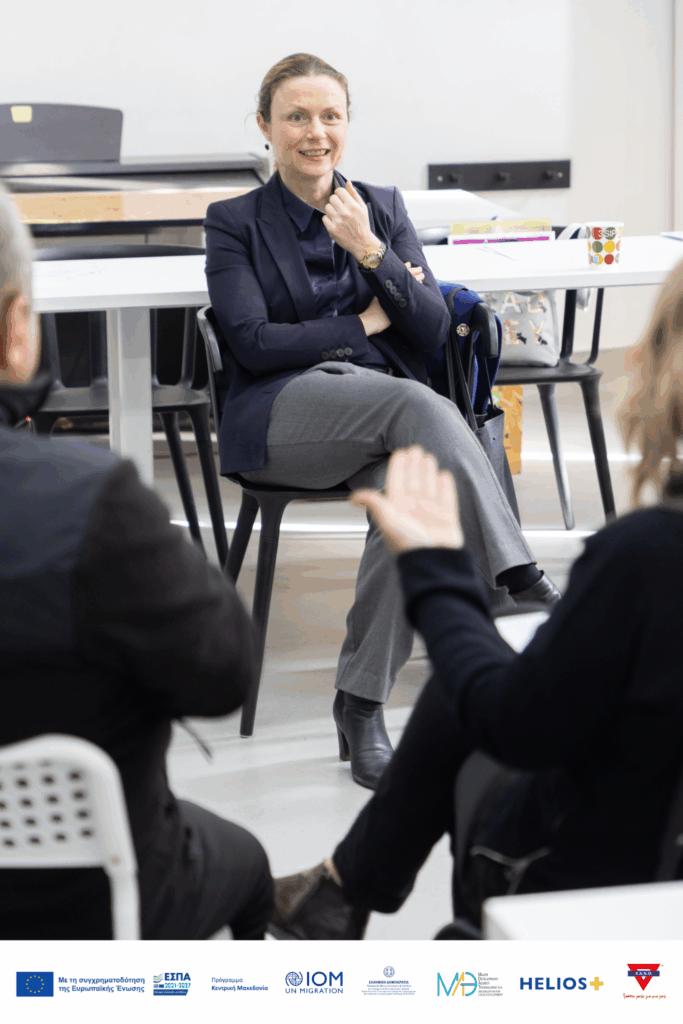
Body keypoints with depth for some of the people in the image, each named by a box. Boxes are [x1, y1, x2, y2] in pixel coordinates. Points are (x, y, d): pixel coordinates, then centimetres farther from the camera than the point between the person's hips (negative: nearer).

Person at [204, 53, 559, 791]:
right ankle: (522, 583, -41)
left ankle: (360, 706, -29)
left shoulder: (384, 208, 17)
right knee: (419, 405, -35)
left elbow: (431, 330, 7)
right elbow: (253, 343, -4)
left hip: (387, 411, 3)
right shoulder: (235, 223, 9)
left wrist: (371, 252, -7)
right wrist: (364, 323, -1)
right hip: (281, 414, -3)